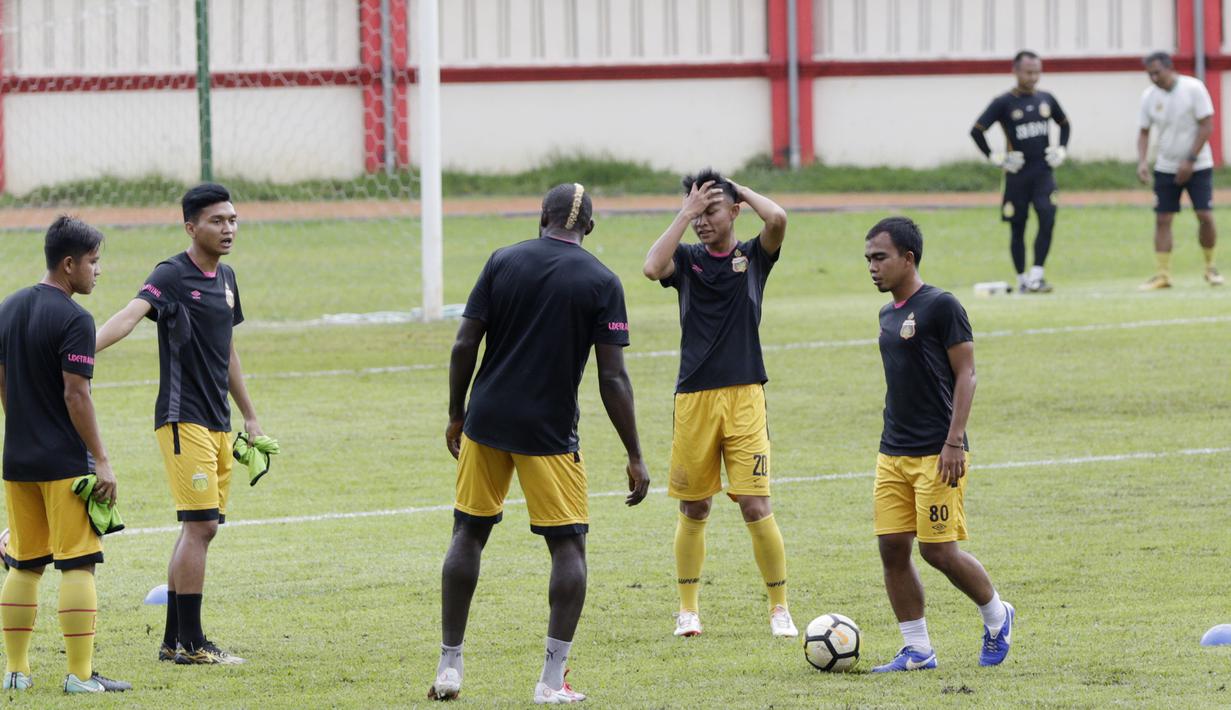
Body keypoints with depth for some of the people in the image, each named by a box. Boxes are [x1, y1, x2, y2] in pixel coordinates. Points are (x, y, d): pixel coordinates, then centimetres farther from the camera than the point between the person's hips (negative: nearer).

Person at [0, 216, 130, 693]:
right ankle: (80, 673, -5)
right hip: (65, 461, -7)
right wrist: (101, 460, -14)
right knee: (78, 565, -4)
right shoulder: (73, 319, -14)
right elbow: (76, 395, -17)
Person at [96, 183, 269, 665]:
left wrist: (250, 417, 28)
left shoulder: (225, 278, 14)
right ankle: (190, 644, -6)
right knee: (201, 525, -11)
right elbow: (131, 314, -29)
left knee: (198, 529, 10)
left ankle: (173, 641, 16)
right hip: (183, 421, -8)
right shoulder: (172, 276, -11)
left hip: (217, 422, 8)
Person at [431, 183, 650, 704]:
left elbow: (464, 346, -1)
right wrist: (635, 457, -4)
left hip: (485, 424, 2)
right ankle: (553, 680, -3)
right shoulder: (601, 282, -4)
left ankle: (449, 666, 15)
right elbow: (613, 377, -8)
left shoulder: (503, 261, 2)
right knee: (568, 545, 6)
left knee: (469, 534, 15)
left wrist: (456, 416, 11)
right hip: (550, 434, -2)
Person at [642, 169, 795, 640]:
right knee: (694, 509, 7)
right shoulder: (687, 259, 6)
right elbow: (653, 267, -16)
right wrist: (685, 213, -11)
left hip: (744, 395, -1)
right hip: (693, 397, 1)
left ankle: (780, 609, 1)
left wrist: (742, 192, 1)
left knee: (755, 505, -7)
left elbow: (777, 219, -15)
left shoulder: (754, 255, 5)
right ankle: (688, 609, 18)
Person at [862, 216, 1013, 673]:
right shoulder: (888, 314, 14)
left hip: (937, 453, -8)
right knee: (892, 548, 0)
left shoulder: (940, 306, -10)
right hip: (893, 454, 8)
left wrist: (954, 442, -18)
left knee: (939, 550, -7)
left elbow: (965, 374, -12)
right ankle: (917, 651, 7)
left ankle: (997, 617, 18)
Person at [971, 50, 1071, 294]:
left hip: (1043, 172, 2)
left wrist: (1061, 150, 11)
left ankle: (1036, 276, -13)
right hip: (1018, 175, -2)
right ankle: (1022, 280, 16)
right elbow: (976, 131, -6)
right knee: (1018, 227, 5)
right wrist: (995, 158, -9)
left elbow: (1064, 124, 25)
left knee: (1048, 219, -16)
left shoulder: (1046, 99, 8)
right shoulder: (1004, 103, -5)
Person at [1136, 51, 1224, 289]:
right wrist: (1142, 161, -10)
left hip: (1198, 166, -3)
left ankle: (1210, 267, 11)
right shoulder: (1149, 96, -1)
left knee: (1205, 216, -8)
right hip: (1166, 168, 3)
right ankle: (1163, 274, 0)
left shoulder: (1194, 88, -12)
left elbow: (1206, 126, -12)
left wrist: (1190, 161, -17)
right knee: (1162, 220, -4)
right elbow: (1144, 133, 7)